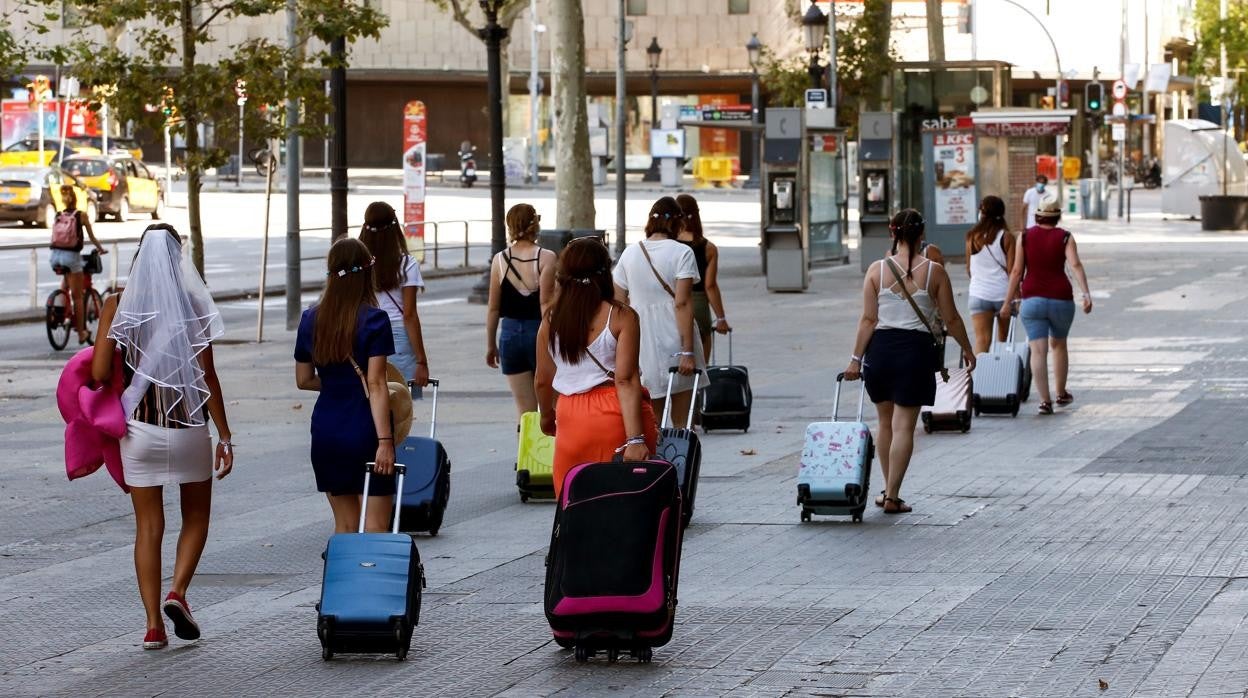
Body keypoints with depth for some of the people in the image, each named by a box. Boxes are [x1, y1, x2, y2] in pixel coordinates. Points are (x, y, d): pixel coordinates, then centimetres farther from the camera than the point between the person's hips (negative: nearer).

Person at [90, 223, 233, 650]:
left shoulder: (117, 305, -5)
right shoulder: (192, 304, -7)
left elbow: (99, 372, -9)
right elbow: (208, 377, -7)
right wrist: (224, 435, -2)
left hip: (139, 428, 1)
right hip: (189, 426, -1)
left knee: (148, 526, 8)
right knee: (196, 516, 18)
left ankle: (154, 625, 4)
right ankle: (178, 591, -3)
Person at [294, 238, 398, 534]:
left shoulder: (311, 320, 4)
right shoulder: (374, 320, -11)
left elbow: (303, 380, 12)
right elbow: (376, 385, -16)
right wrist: (385, 440, -17)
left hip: (326, 432, 5)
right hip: (365, 431, -5)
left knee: (344, 525, 14)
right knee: (375, 527, -1)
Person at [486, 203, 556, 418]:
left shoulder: (500, 260, 2)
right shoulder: (546, 258, -7)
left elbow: (493, 308, 6)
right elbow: (546, 303, -12)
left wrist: (490, 345, 16)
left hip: (510, 334, 3)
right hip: (539, 333, -3)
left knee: (525, 411, 5)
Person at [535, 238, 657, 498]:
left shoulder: (550, 321, 3)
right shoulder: (621, 317, -7)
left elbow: (543, 381, 11)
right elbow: (626, 379, -14)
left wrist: (547, 415, 31)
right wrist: (635, 438, -17)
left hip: (571, 418, 3)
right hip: (617, 415, -3)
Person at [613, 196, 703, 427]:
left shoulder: (629, 254, 6)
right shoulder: (681, 253, -6)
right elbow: (682, 303, -13)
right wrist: (687, 351, -14)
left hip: (641, 344, 4)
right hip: (674, 343, -4)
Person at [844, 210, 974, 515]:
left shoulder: (877, 269, -3)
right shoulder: (934, 271, -4)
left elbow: (868, 319, -4)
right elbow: (951, 319, 0)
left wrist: (856, 358, 1)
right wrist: (967, 349, 15)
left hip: (880, 348, 2)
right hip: (916, 349, -2)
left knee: (886, 423, 17)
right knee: (904, 426, 1)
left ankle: (888, 489, 25)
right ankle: (892, 496, -2)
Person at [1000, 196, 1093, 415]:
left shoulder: (1026, 237, 2)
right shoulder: (1065, 237, -1)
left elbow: (1017, 271, 1)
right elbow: (1075, 265, -16)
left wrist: (1008, 302, 5)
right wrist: (1086, 294, -24)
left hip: (1032, 299, -1)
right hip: (1061, 299, 1)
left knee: (1038, 350, -5)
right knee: (1058, 345, 22)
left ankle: (1045, 400, -16)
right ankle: (1061, 393, 33)